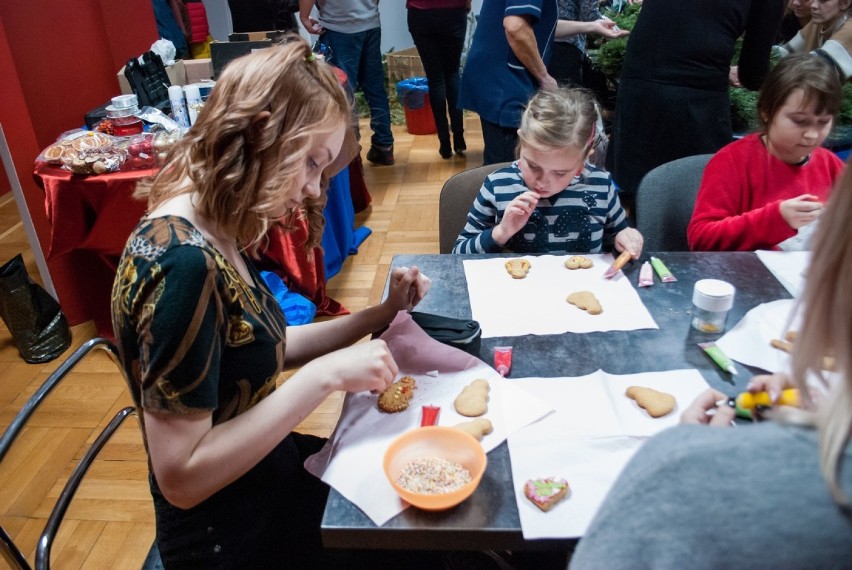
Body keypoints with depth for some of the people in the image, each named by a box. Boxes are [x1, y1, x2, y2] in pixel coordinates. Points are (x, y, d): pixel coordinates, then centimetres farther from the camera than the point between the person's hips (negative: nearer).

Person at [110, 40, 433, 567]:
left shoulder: (214, 235, -3)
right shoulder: (181, 262, -31)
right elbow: (181, 476, -29)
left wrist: (380, 315, -3)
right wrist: (325, 377, -29)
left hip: (268, 469, 8)